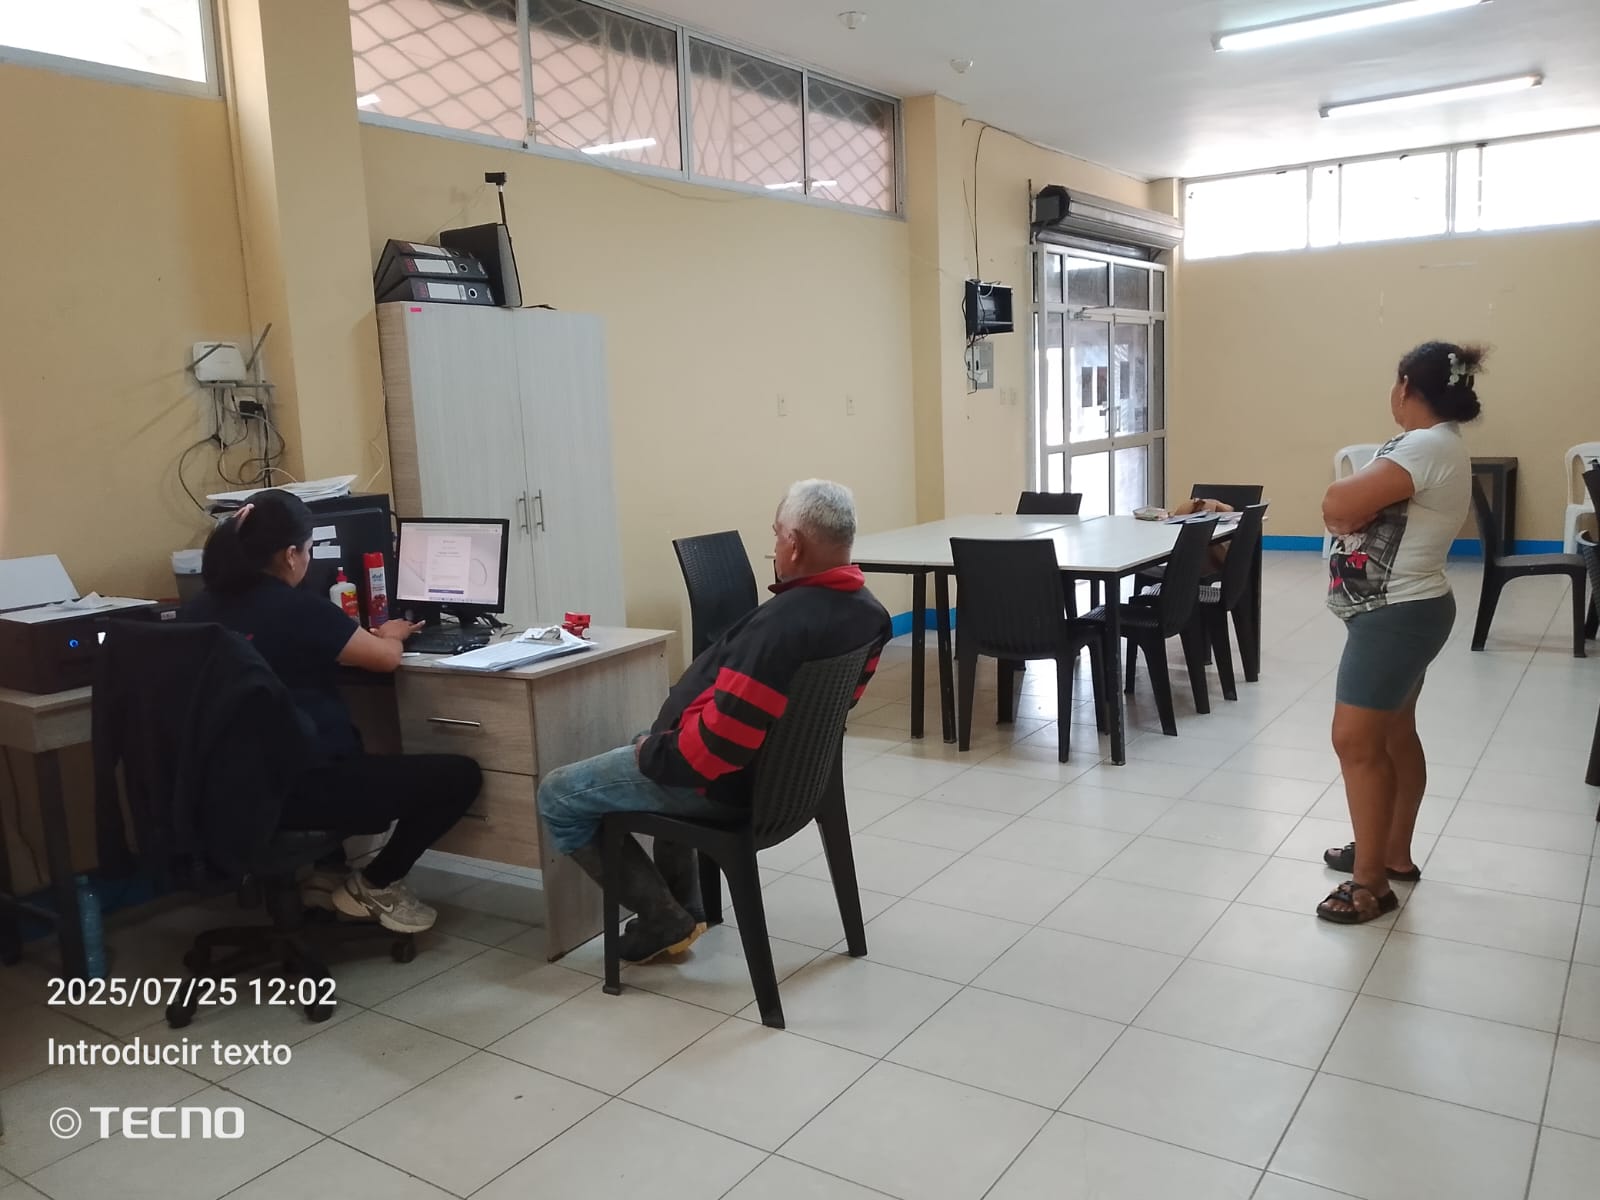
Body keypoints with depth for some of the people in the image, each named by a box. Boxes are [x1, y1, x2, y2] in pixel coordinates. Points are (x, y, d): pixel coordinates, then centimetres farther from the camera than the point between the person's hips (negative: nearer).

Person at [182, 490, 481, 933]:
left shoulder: (198, 612, 4)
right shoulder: (299, 609, -16)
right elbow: (387, 658, -5)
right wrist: (390, 633, 18)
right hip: (299, 789, -8)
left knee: (349, 741, 37)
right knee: (460, 775, -1)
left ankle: (323, 864, 30)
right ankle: (373, 885, 10)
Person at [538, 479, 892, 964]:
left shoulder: (782, 624, -35)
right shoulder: (869, 612, -5)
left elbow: (717, 742, -33)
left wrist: (652, 754, -12)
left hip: (725, 781, -9)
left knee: (557, 795, 8)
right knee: (652, 742, 36)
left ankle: (663, 920, 11)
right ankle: (683, 907, 33)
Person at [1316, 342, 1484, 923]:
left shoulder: (1427, 447, -21)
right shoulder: (1435, 445, 13)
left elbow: (1338, 505, -28)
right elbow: (1345, 508, 10)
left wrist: (1350, 498, -9)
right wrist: (1359, 502, -10)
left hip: (1395, 616, -11)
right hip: (1402, 612, 11)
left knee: (1356, 742, -6)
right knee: (1394, 734, 19)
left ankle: (1371, 884, 3)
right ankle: (1394, 852, 33)